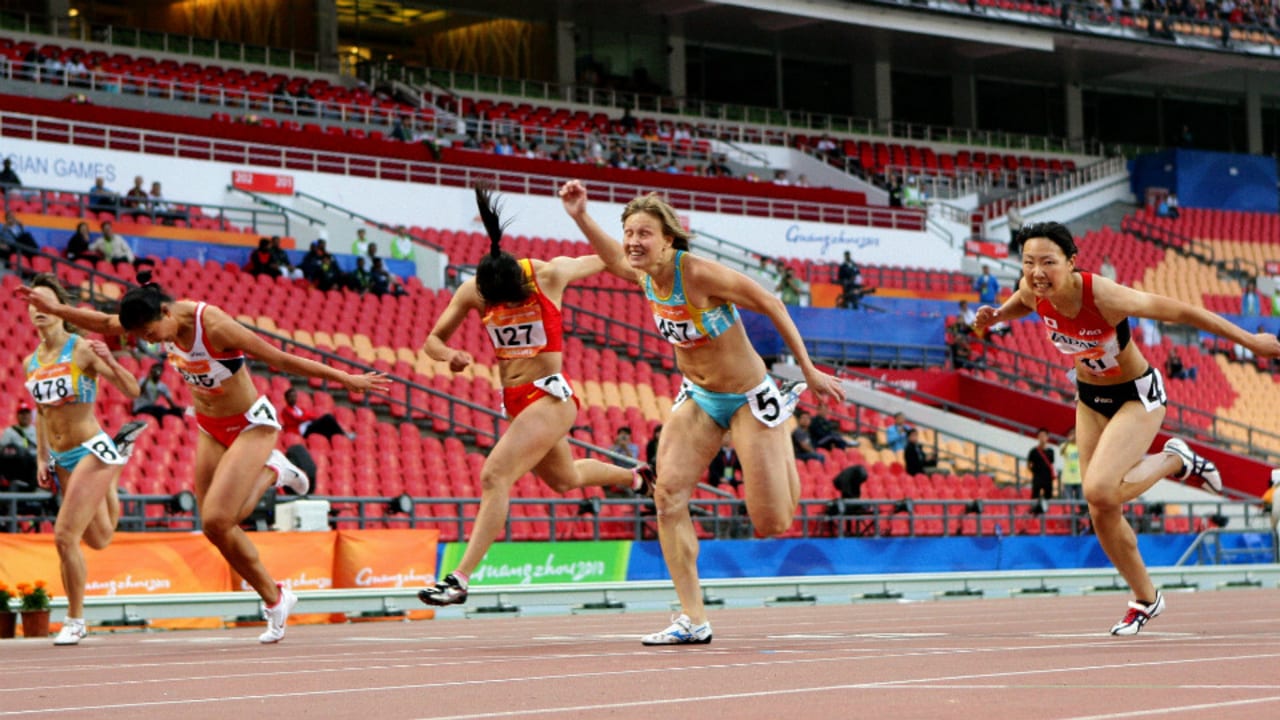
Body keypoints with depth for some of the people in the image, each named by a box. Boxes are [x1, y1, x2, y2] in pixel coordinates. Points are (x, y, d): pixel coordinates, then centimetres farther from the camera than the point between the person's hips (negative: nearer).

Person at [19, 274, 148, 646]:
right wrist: (41, 458, 14)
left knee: (65, 536, -15)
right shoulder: (31, 363, 5)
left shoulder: (83, 350, -14)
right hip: (61, 460, 7)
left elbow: (132, 391, -17)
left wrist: (110, 361, -34)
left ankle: (75, 621, 3)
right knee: (98, 540, 20)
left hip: (91, 451, -7)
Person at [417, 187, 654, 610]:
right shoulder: (472, 291, -8)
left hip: (550, 395, -6)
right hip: (514, 400, 6)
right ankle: (633, 477, 57)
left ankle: (460, 579, -21)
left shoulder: (550, 274, -17)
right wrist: (450, 356, -23)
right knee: (564, 479, 27)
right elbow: (433, 340, 0)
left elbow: (606, 259, 2)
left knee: (495, 476, -21)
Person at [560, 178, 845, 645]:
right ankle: (692, 620, -8)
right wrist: (580, 216, 2)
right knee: (668, 495, -14)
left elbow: (770, 305, -20)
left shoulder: (699, 274, -29)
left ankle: (787, 408, 29)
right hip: (698, 397, 6)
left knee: (772, 525, -1)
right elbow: (614, 258, 17)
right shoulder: (645, 275, -8)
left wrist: (809, 371, -16)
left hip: (749, 398, -6)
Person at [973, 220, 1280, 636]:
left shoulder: (1105, 297, -35)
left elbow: (1181, 312, -24)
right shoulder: (1032, 292, -17)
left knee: (1099, 491, -26)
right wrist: (995, 316, -11)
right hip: (1090, 398, 6)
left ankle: (1174, 460, 4)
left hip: (1137, 397, -6)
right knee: (1102, 514, 7)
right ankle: (1146, 600, 30)